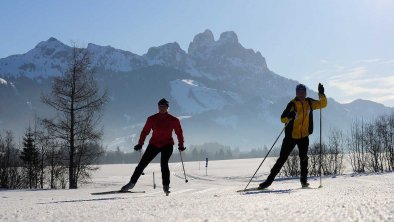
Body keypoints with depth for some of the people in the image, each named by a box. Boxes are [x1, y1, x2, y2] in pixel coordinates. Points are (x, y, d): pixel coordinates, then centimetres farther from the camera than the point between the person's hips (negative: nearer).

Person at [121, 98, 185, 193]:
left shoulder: (173, 120, -1)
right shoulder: (152, 119, 0)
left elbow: (179, 132, 4)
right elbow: (145, 131, 1)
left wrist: (181, 145, -1)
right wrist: (140, 144, -4)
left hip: (167, 145, -2)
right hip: (154, 144, 2)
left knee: (164, 164, -20)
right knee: (142, 163, -1)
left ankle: (166, 186, -8)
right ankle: (132, 182, 10)